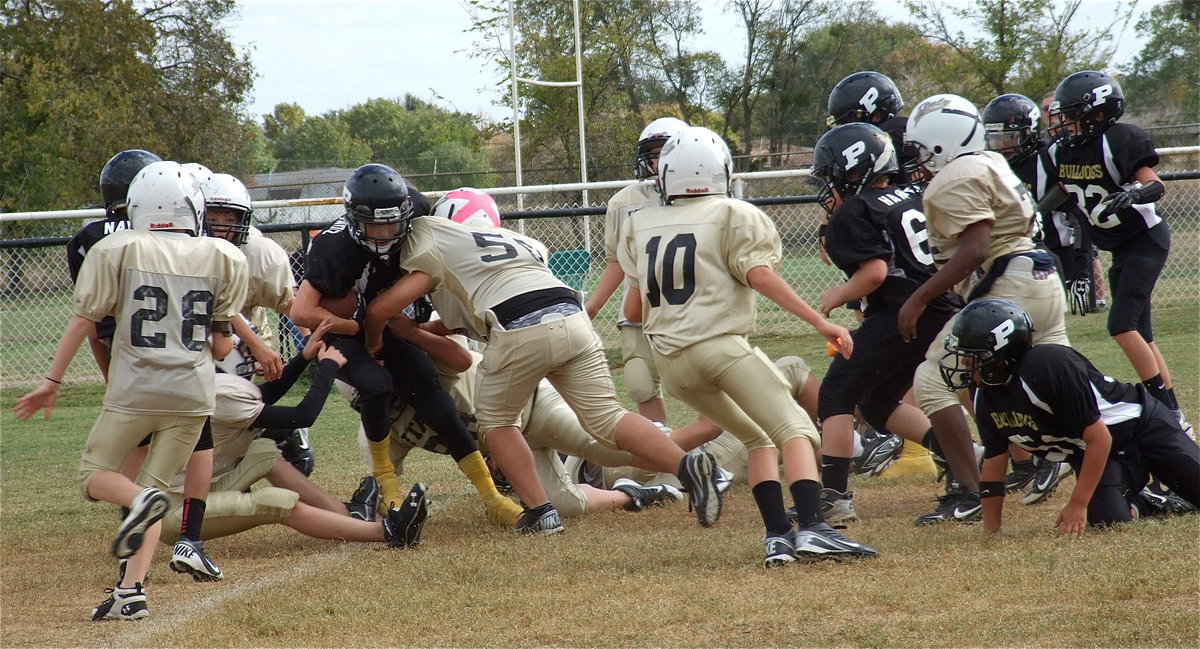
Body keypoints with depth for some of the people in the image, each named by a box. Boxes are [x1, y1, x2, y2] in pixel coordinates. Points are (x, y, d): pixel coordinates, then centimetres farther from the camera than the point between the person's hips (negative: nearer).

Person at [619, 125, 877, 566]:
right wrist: (820, 322, -13)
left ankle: (777, 537, 4)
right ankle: (812, 529, -29)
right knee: (795, 431, -7)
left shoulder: (641, 226, 16)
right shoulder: (733, 216, 2)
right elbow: (760, 276, -12)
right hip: (720, 344, -6)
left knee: (758, 439, 19)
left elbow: (634, 309, 17)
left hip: (669, 360, 6)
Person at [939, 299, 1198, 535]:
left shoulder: (1050, 366, -34)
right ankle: (1144, 504, 12)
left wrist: (1077, 505, -27)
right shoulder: (986, 398, -9)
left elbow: (1099, 438, -31)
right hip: (1085, 453, 5)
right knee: (1107, 518, -21)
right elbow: (994, 462, 2)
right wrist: (990, 533, -2)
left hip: (1142, 425, -5)